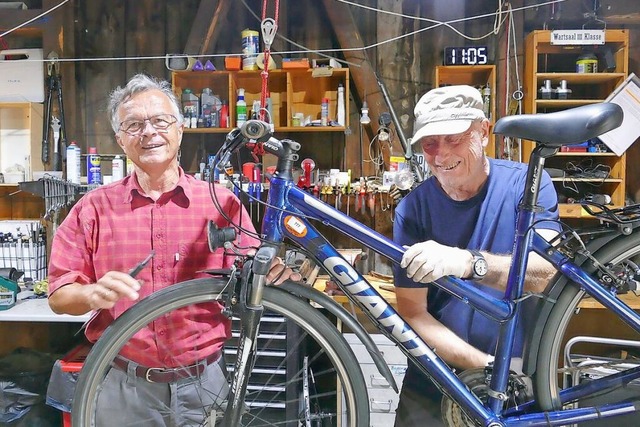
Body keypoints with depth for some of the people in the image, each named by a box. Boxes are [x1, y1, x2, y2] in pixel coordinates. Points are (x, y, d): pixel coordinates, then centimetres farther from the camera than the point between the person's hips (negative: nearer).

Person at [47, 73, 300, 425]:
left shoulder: (222, 203, -3)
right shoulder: (93, 209, -1)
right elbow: (59, 296, 0)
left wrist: (270, 274, -21)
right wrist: (93, 294, -21)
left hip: (205, 383, 0)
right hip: (125, 387, 0)